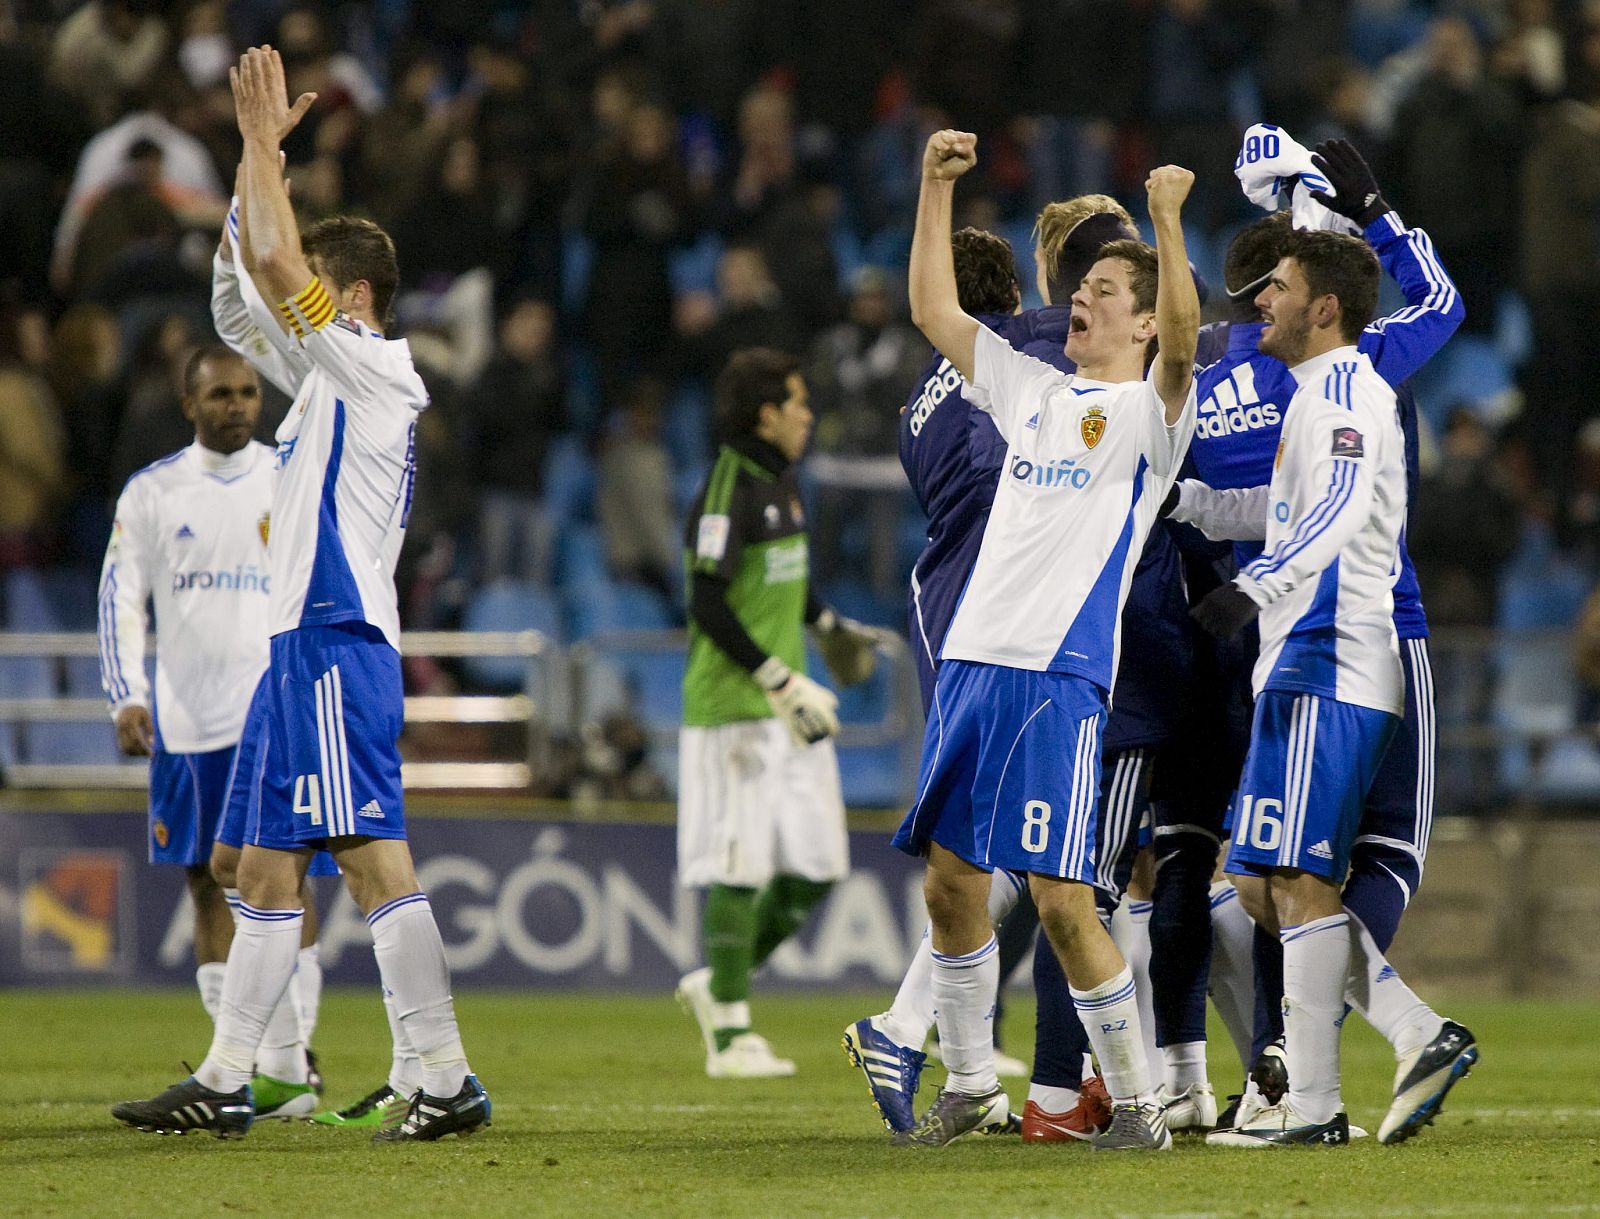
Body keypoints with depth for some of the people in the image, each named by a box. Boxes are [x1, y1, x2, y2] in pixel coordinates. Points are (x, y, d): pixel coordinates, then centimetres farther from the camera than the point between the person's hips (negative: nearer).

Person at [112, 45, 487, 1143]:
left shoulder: (369, 369, -7)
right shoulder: (330, 378, 19)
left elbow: (276, 266, -17)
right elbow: (255, 277, 25)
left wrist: (264, 145, -8)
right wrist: (258, 151, 19)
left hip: (336, 644, -10)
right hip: (306, 643, 10)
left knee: (374, 857, -14)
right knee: (267, 867, 11)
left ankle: (449, 1080, -18)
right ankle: (224, 1082, 15)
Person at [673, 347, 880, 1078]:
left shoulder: (782, 480, 13)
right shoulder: (727, 490, -15)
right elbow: (708, 605, -20)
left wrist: (827, 625, 42)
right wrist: (779, 681, -23)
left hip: (787, 703, 9)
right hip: (733, 707, -9)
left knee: (818, 865, 7)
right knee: (740, 867, -6)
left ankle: (717, 984, 21)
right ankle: (729, 1035, 1)